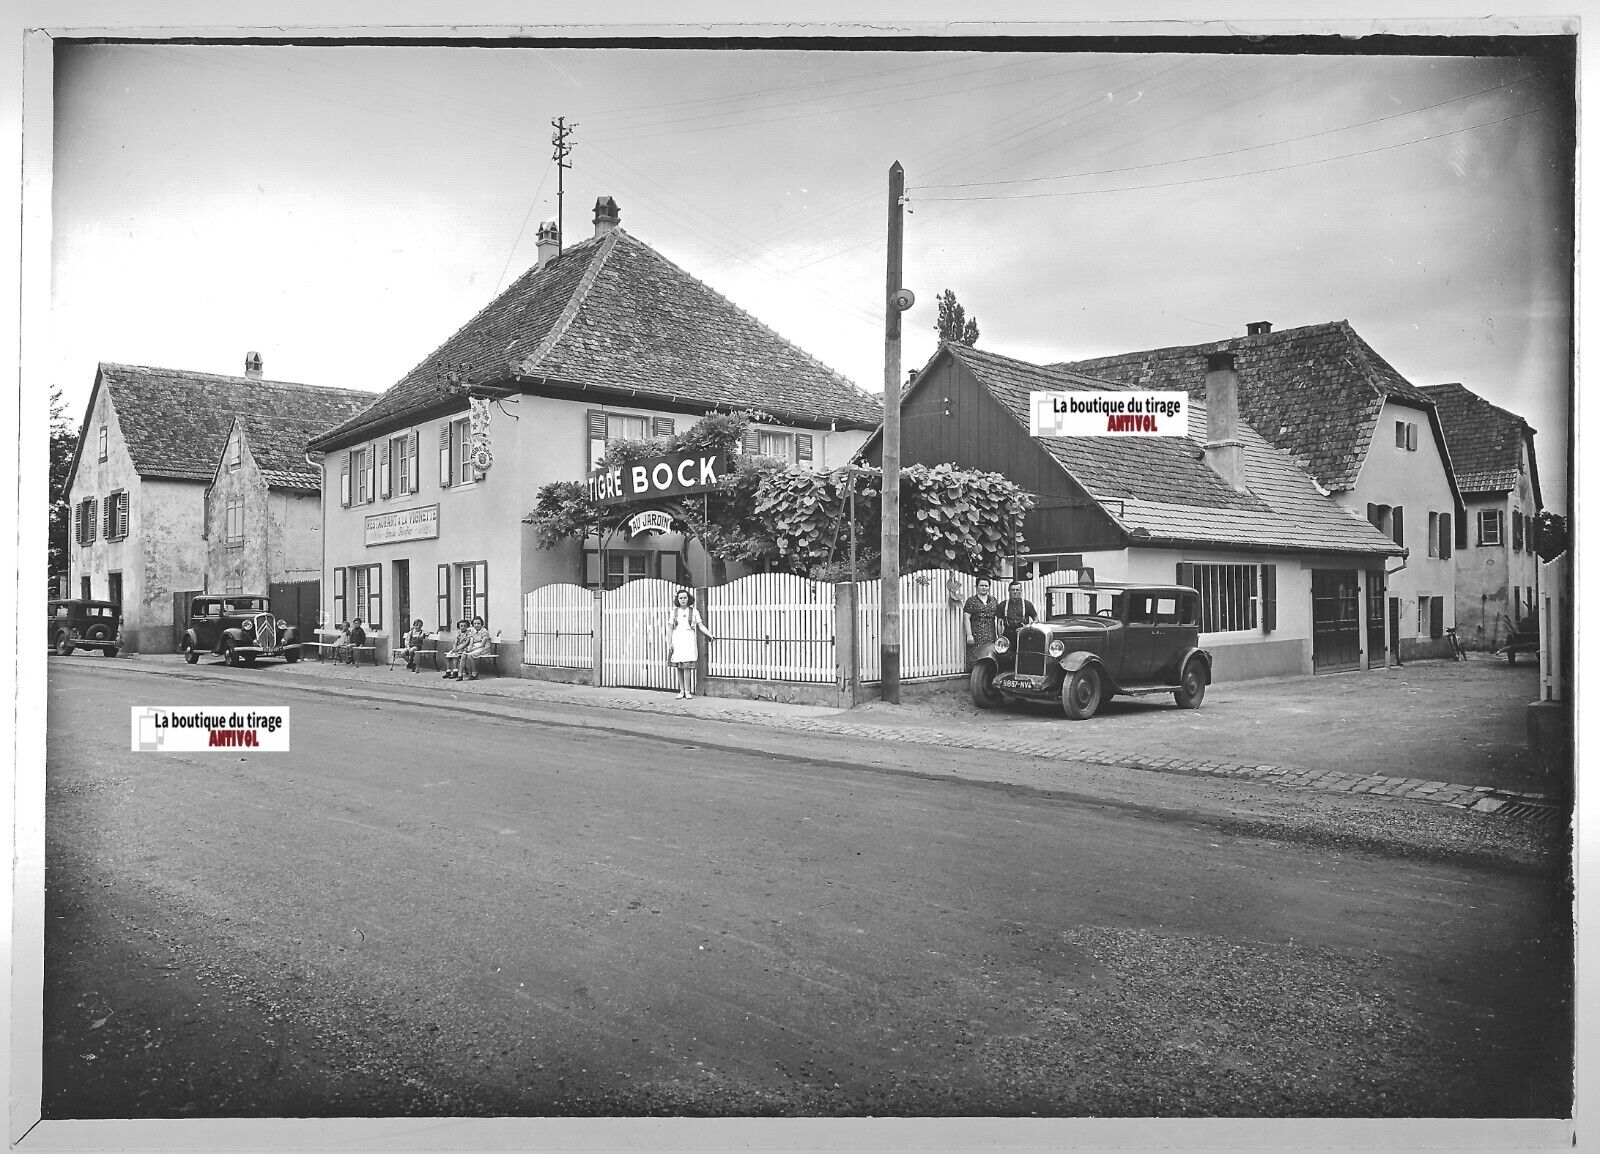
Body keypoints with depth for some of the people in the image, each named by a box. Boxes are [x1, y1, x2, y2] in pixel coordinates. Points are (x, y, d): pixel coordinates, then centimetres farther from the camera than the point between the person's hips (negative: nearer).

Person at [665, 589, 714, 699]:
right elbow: (669, 628, 7)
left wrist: (710, 635, -10)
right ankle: (681, 691, 11)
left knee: (687, 666, -10)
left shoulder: (694, 611, 4)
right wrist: (669, 643, 0)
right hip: (677, 641, 2)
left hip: (689, 641, -2)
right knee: (679, 667, 3)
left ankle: (687, 691, -6)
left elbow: (701, 626, 2)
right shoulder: (674, 612, 7)